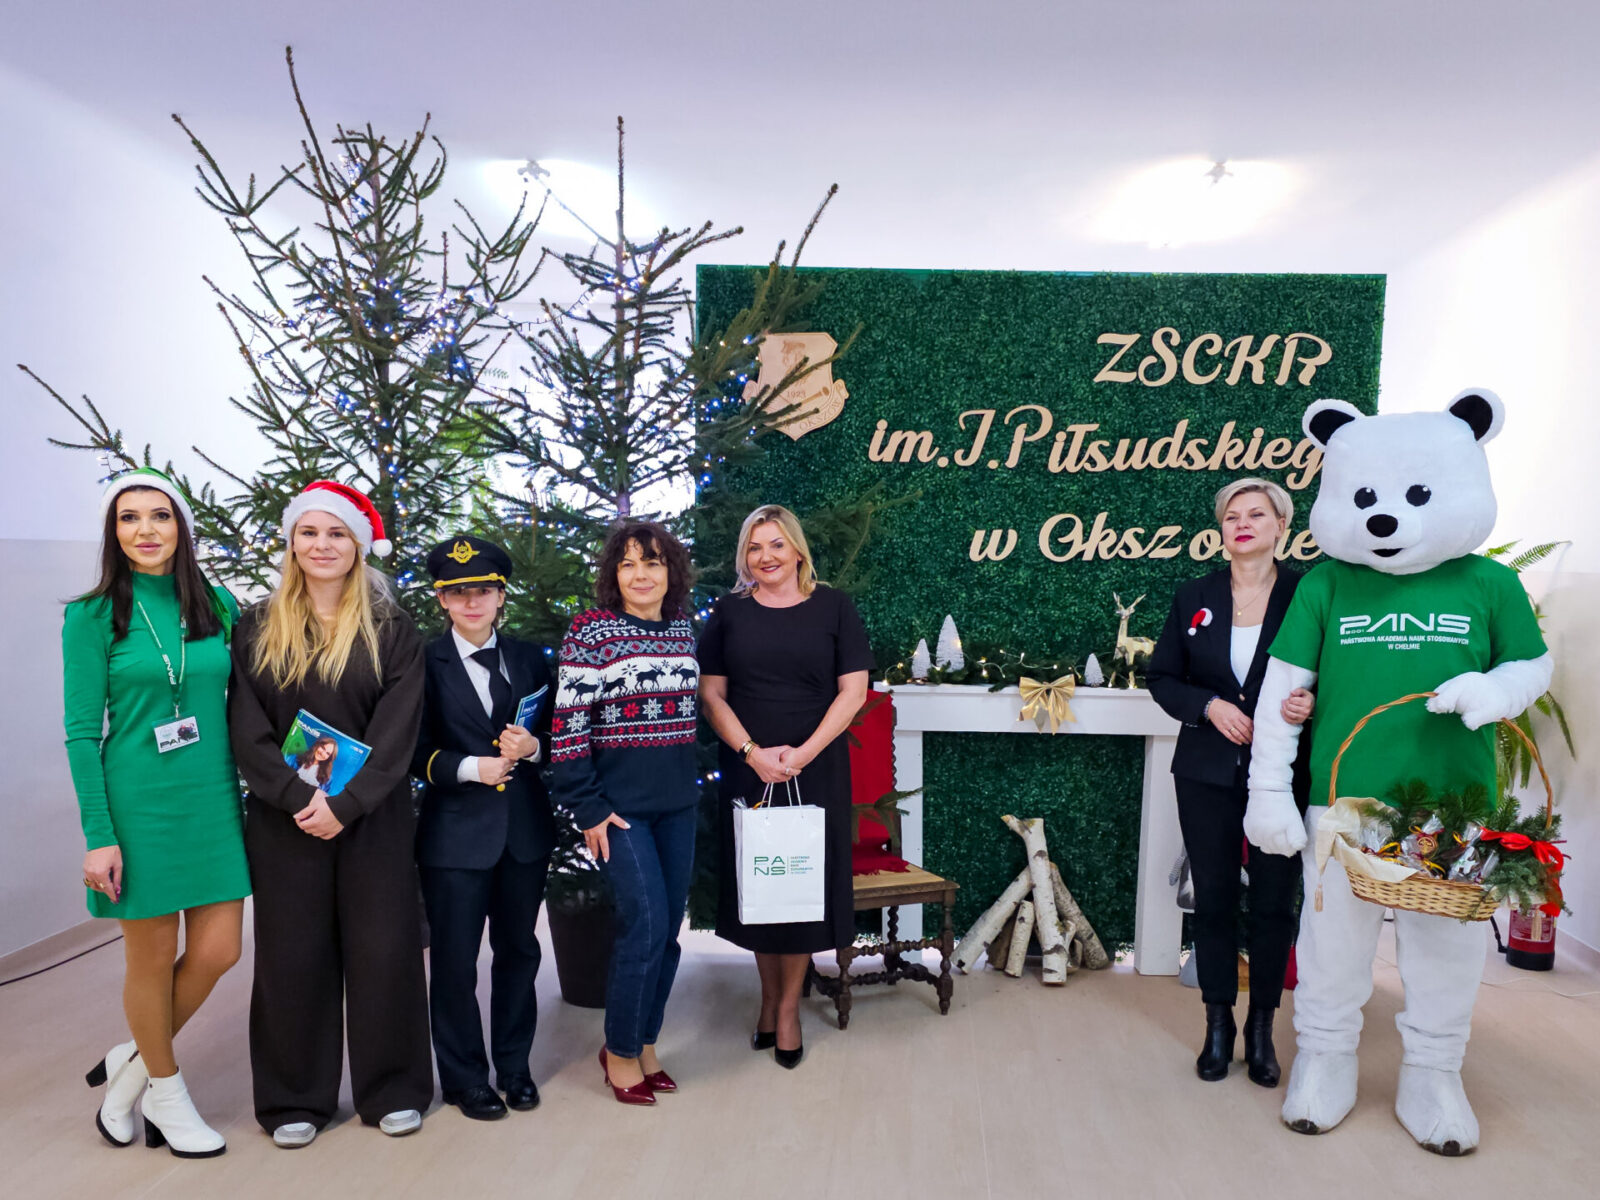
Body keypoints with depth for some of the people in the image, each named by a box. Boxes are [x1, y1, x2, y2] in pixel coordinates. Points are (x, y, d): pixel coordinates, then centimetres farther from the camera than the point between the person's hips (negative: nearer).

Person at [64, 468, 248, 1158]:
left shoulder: (218, 606, 5)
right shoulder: (92, 617, -4)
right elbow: (81, 732, -6)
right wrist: (98, 835, -11)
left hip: (213, 801, 4)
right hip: (139, 803, -4)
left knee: (218, 951, 4)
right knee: (151, 957, 8)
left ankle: (133, 1062, 31)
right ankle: (165, 1092, 31)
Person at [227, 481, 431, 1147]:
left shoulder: (392, 632, 2)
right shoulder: (256, 630, 6)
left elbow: (397, 733, -6)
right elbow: (247, 731, -2)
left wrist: (346, 804, -16)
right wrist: (300, 798, -15)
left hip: (372, 816, -1)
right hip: (284, 819, 1)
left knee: (382, 949, 4)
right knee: (292, 954, 7)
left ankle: (391, 1089, 20)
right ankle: (295, 1098, 23)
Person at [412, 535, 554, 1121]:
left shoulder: (530, 660, 7)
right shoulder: (425, 663, -3)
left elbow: (556, 734, 9)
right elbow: (415, 753, -6)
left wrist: (533, 747, -12)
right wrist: (471, 768, -19)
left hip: (526, 828, 3)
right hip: (456, 831, -3)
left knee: (518, 949, 14)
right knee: (454, 959, 5)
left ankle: (514, 1066, 30)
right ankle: (464, 1077, 22)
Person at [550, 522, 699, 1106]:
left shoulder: (683, 627, 8)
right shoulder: (592, 630, -9)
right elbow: (567, 722, -11)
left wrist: (692, 787, 16)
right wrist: (587, 808, -12)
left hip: (678, 802, 6)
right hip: (621, 805, -6)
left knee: (668, 929, 10)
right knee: (645, 925, -8)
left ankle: (645, 1043, 28)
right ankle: (620, 1051, 13)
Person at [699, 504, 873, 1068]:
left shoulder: (833, 607, 0)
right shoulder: (730, 612, 5)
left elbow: (853, 690, -4)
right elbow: (712, 693, 2)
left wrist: (803, 753, -13)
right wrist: (752, 752, -11)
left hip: (815, 770, -1)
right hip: (747, 768, 2)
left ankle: (788, 1007, 19)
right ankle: (769, 997, 25)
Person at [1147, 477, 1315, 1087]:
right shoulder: (1194, 597, 5)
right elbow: (1162, 677, 8)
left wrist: (1312, 702, -20)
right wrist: (1209, 706, -10)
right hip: (1208, 771, 2)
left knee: (1274, 900, 5)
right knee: (1213, 897, 8)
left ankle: (1262, 1028, 23)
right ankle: (1218, 1024, 23)